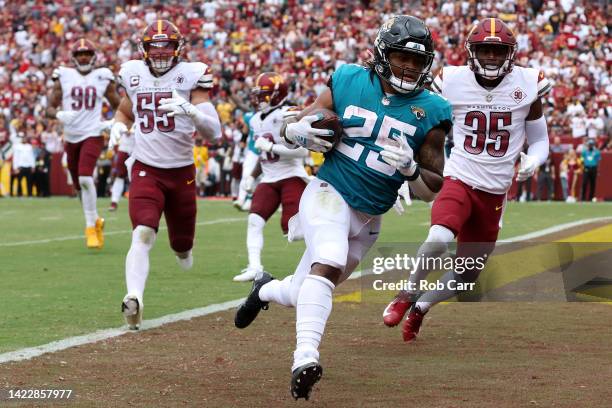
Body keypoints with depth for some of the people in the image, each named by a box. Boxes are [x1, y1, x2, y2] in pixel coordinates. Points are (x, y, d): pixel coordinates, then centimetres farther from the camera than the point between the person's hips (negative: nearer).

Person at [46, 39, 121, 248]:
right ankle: (96, 221, 34)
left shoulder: (103, 78, 2)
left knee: (85, 178, -22)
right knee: (79, 184, 12)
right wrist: (59, 115, -18)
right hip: (71, 136, 3)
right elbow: (50, 108, 4)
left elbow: (118, 107, 12)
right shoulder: (63, 77, 4)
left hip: (93, 134, -3)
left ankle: (91, 227, -12)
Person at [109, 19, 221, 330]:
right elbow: (124, 111, 24)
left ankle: (182, 247, 52)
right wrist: (118, 127, 0)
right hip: (146, 170, 0)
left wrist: (190, 110, -34)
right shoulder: (133, 74, 2)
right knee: (143, 235, -23)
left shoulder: (191, 75, -8)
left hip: (182, 172, 0)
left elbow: (213, 132, -14)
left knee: (182, 244, 14)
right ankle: (134, 298, -35)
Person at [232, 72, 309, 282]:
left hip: (291, 177, -8)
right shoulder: (257, 120, 12)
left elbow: (303, 150, -23)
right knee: (254, 220, -9)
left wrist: (270, 147, -25)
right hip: (269, 179, 8)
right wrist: (252, 176, 16)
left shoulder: (289, 116, -15)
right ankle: (254, 267, -10)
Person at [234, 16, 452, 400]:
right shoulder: (349, 82, -3)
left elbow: (434, 188, 0)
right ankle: (306, 355, -39)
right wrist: (298, 131, -19)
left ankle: (266, 290, 48)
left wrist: (410, 167, -21)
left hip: (369, 219, 3)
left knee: (305, 293, 14)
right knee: (327, 263, -32)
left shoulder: (430, 111, -3)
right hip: (329, 193, -3)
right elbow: (293, 126, 6)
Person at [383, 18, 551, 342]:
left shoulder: (526, 86, -1)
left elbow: (539, 141, 9)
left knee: (468, 274, 9)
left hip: (494, 193, 3)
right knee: (438, 240, -32)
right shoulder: (452, 82, -4)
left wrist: (532, 161, -13)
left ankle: (420, 307, 36)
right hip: (459, 181, -3)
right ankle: (408, 294, -5)